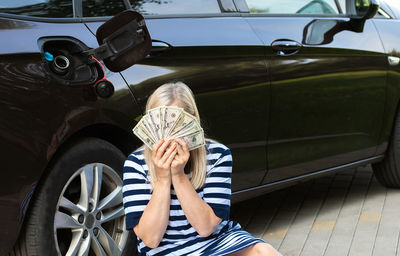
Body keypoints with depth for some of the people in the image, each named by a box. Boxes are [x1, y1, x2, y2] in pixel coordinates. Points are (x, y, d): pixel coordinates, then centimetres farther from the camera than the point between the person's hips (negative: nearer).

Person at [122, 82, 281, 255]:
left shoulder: (217, 155, -6)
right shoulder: (136, 163, -8)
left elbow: (205, 227, -12)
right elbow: (150, 239, -13)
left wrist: (179, 175, -21)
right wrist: (162, 178, -20)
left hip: (219, 240, 3)